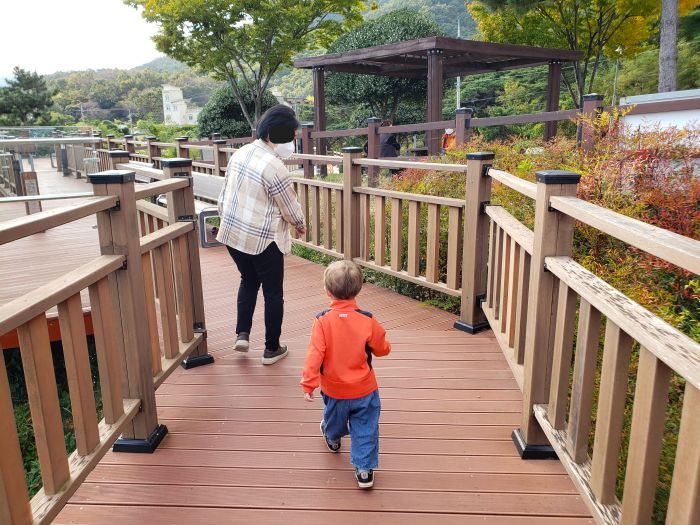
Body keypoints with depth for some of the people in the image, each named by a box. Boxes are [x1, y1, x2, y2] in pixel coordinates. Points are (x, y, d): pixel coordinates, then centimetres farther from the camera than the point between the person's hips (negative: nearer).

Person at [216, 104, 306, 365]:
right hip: (262, 240, -7)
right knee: (273, 293, 10)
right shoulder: (273, 166, -22)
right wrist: (300, 223, 9)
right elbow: (290, 208, -12)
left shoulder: (240, 153, 2)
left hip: (232, 234, 7)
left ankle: (242, 334, 22)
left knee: (248, 281, 27)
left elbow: (224, 195, 10)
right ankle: (272, 349, 21)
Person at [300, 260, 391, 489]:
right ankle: (364, 469, 17)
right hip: (364, 390, -1)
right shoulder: (368, 320, -18)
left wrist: (308, 382, -10)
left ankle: (332, 438, 59)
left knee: (334, 418, 31)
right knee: (365, 429, 14)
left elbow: (314, 354, -20)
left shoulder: (322, 321, -21)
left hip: (333, 390, 2)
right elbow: (382, 349, -4)